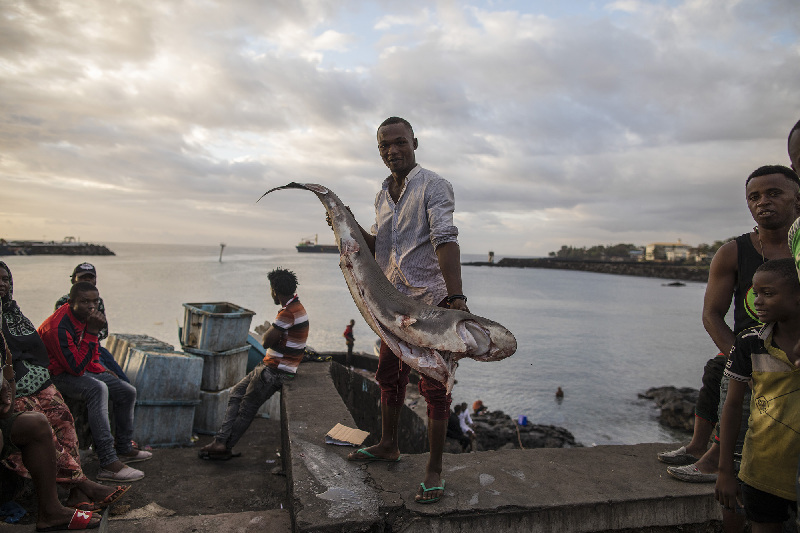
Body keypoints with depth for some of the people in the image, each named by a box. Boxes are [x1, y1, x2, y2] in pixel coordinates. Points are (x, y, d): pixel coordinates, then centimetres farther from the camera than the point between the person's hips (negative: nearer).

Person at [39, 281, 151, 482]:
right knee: (98, 388, -37)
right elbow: (77, 367, -32)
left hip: (84, 370, 9)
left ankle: (123, 448, 17)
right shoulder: (58, 327, -28)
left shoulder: (85, 316, 1)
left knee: (128, 392, 1)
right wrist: (92, 332, -32)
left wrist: (100, 368, 4)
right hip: (60, 377, -9)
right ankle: (108, 464, -39)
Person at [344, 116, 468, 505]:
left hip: (430, 300, -7)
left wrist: (456, 294, -35)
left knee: (433, 384, -2)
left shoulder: (433, 185, -8)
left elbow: (445, 239, -22)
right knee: (389, 375, 18)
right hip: (393, 301, 8)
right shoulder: (382, 195, 14)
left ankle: (434, 469, 10)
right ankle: (388, 445, 37)